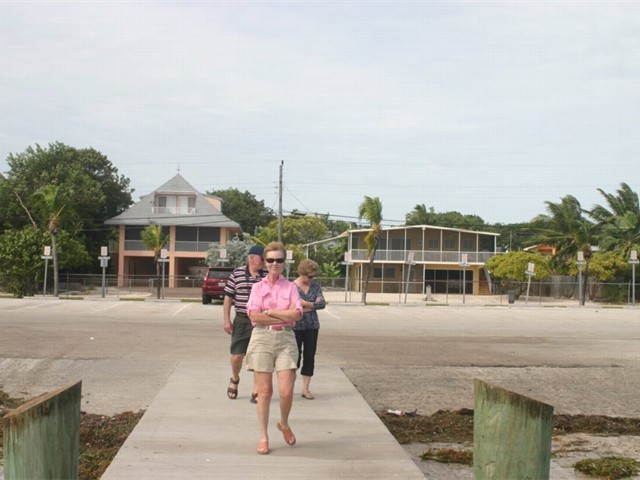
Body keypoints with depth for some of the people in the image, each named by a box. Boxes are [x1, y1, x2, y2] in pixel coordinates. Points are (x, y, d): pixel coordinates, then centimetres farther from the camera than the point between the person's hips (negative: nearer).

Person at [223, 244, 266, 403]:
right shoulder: (237, 274, 1)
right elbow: (228, 298, 4)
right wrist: (227, 320, -1)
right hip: (241, 321, 0)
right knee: (237, 355, 3)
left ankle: (256, 392, 9)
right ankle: (235, 379, 34)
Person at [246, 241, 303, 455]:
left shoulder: (290, 287, 9)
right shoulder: (258, 287, 8)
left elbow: (297, 314, -6)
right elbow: (254, 315, -7)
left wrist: (269, 312, -8)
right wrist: (285, 316, -8)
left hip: (285, 339, 0)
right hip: (262, 338, 0)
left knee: (286, 391, -7)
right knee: (264, 391, 0)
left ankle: (284, 423, 23)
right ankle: (263, 436, 11)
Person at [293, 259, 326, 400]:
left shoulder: (315, 286, 5)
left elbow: (322, 303, -5)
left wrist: (305, 304, -15)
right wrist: (313, 305, -12)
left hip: (312, 327, 4)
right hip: (296, 327, -4)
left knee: (309, 357, 4)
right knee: (295, 356, -1)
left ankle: (306, 389, 11)